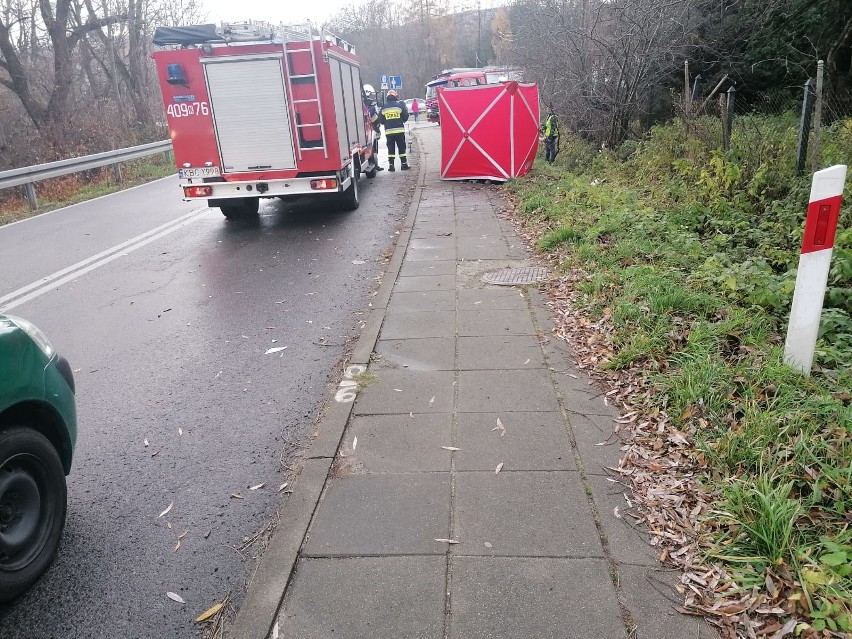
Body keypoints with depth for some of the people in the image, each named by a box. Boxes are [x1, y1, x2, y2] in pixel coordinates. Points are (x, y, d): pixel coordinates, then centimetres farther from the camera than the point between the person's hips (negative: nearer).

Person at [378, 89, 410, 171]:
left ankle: (391, 165, 3)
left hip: (388, 131, 1)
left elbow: (381, 120, 7)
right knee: (402, 148, 6)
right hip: (399, 130, -1)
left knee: (391, 149, 6)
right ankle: (404, 164, 6)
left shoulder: (383, 108, 2)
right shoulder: (400, 105, -2)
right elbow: (405, 117, 2)